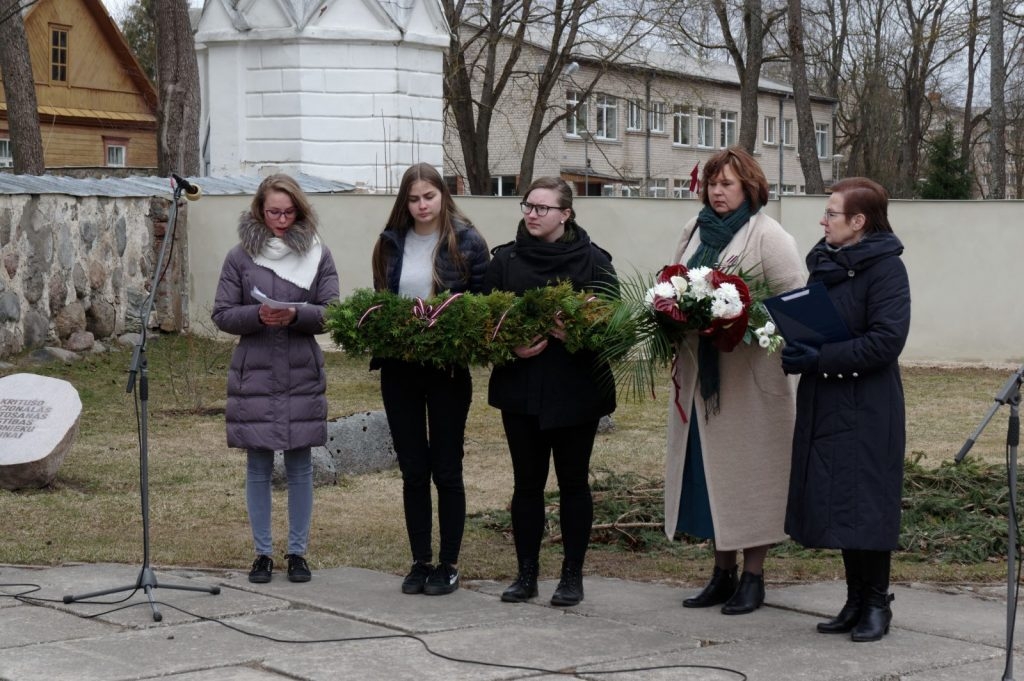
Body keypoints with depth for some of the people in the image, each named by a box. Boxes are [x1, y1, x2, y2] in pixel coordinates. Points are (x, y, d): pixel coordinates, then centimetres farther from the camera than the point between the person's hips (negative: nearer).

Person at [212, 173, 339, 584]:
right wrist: (258, 315, -17)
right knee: (258, 467, 5)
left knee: (300, 466, 6)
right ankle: (262, 553, 15)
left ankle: (297, 551, 16)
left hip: (303, 376, 0)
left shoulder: (318, 256, 4)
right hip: (254, 375, 0)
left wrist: (296, 314, -19)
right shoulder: (240, 256, 2)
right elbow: (222, 315, 1)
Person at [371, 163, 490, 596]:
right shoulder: (391, 243, 8)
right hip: (399, 368, 4)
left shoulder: (467, 242, -3)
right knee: (413, 470, 9)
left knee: (446, 470, 3)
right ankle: (420, 561, 18)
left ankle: (448, 564, 12)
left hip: (448, 367, -3)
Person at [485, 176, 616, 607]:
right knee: (527, 482, 7)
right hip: (520, 388, 2)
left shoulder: (592, 260, -1)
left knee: (573, 482, 5)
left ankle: (573, 575, 14)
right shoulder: (505, 259, 6)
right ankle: (526, 573, 15)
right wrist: (512, 346, -11)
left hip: (575, 389, -2)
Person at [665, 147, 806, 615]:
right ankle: (723, 571, 19)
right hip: (699, 373, 6)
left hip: (751, 377, -6)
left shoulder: (768, 237, -6)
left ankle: (753, 576, 9)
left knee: (749, 471, 0)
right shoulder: (695, 230, 14)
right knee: (708, 473, 9)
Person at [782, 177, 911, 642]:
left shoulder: (885, 268, -11)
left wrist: (820, 359, -22)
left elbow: (886, 340, -19)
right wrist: (795, 350, 0)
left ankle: (876, 604, 9)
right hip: (824, 404, 7)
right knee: (835, 505, 9)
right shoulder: (823, 262, 10)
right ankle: (855, 600, 19)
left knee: (866, 506, -2)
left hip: (867, 411, -7)